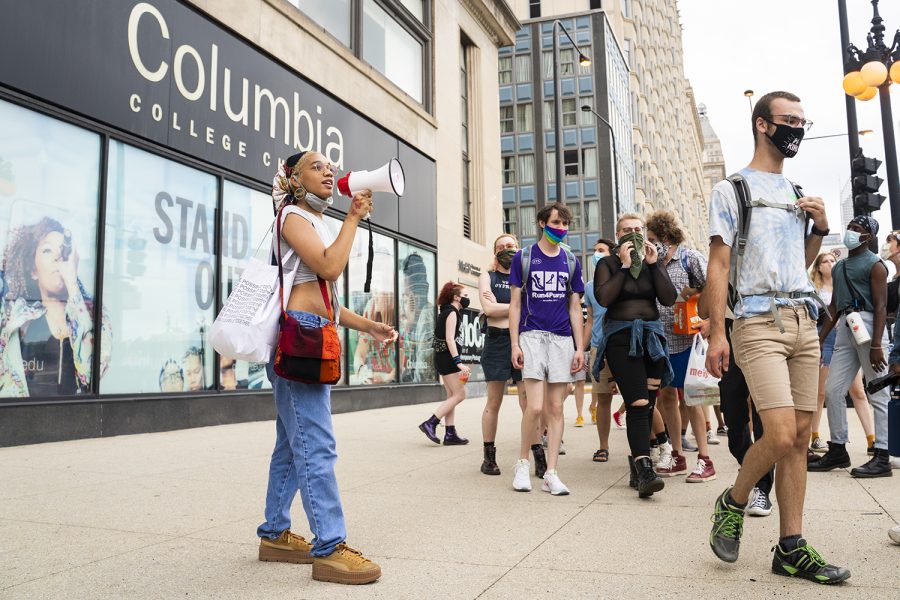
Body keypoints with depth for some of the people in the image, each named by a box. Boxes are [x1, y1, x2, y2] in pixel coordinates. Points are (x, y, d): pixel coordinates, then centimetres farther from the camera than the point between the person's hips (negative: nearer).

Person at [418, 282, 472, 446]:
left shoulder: (447, 311, 18)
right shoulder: (452, 312, -11)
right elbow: (450, 339, -20)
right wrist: (459, 362, -26)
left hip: (443, 358, 10)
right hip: (447, 357, -10)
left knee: (452, 396, 9)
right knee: (459, 395, -8)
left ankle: (450, 434, 9)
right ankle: (430, 423, -10)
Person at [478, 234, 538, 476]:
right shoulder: (487, 277, 10)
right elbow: (488, 308, -6)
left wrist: (499, 306, -8)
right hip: (497, 341, -1)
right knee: (493, 403, 4)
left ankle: (540, 459, -3)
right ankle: (489, 457, 14)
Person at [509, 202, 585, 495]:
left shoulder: (571, 262, 12)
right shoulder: (523, 257, 4)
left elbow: (574, 308, 13)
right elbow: (515, 303, 3)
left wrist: (580, 347, 6)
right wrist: (515, 343, -6)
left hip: (562, 339, 3)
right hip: (532, 336, -3)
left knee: (556, 408, 3)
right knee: (535, 406, -12)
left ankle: (551, 474, 9)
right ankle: (522, 463, 9)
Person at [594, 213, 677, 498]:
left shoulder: (653, 262, 14)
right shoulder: (607, 264, 4)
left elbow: (669, 298, 0)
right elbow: (603, 298, -14)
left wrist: (653, 264, -5)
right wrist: (625, 266, -11)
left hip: (651, 335, 4)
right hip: (621, 338, -4)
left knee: (647, 405, 4)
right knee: (638, 403, -17)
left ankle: (637, 467, 15)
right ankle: (644, 469, -20)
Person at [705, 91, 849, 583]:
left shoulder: (797, 193, 20)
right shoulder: (732, 189, 1)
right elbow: (718, 264, -6)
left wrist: (819, 229, 6)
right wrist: (716, 333, -13)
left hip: (804, 321, 6)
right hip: (760, 322, -6)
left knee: (799, 437, 4)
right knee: (781, 437, -15)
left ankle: (791, 548, 12)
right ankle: (733, 503, 12)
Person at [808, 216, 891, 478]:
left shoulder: (874, 264, -2)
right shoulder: (839, 267, 20)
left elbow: (880, 306, -10)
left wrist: (876, 344, -19)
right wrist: (821, 339, 16)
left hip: (868, 326, -7)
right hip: (845, 329, 8)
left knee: (878, 395, -3)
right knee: (832, 390, 5)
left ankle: (882, 458, 1)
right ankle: (838, 450, 14)